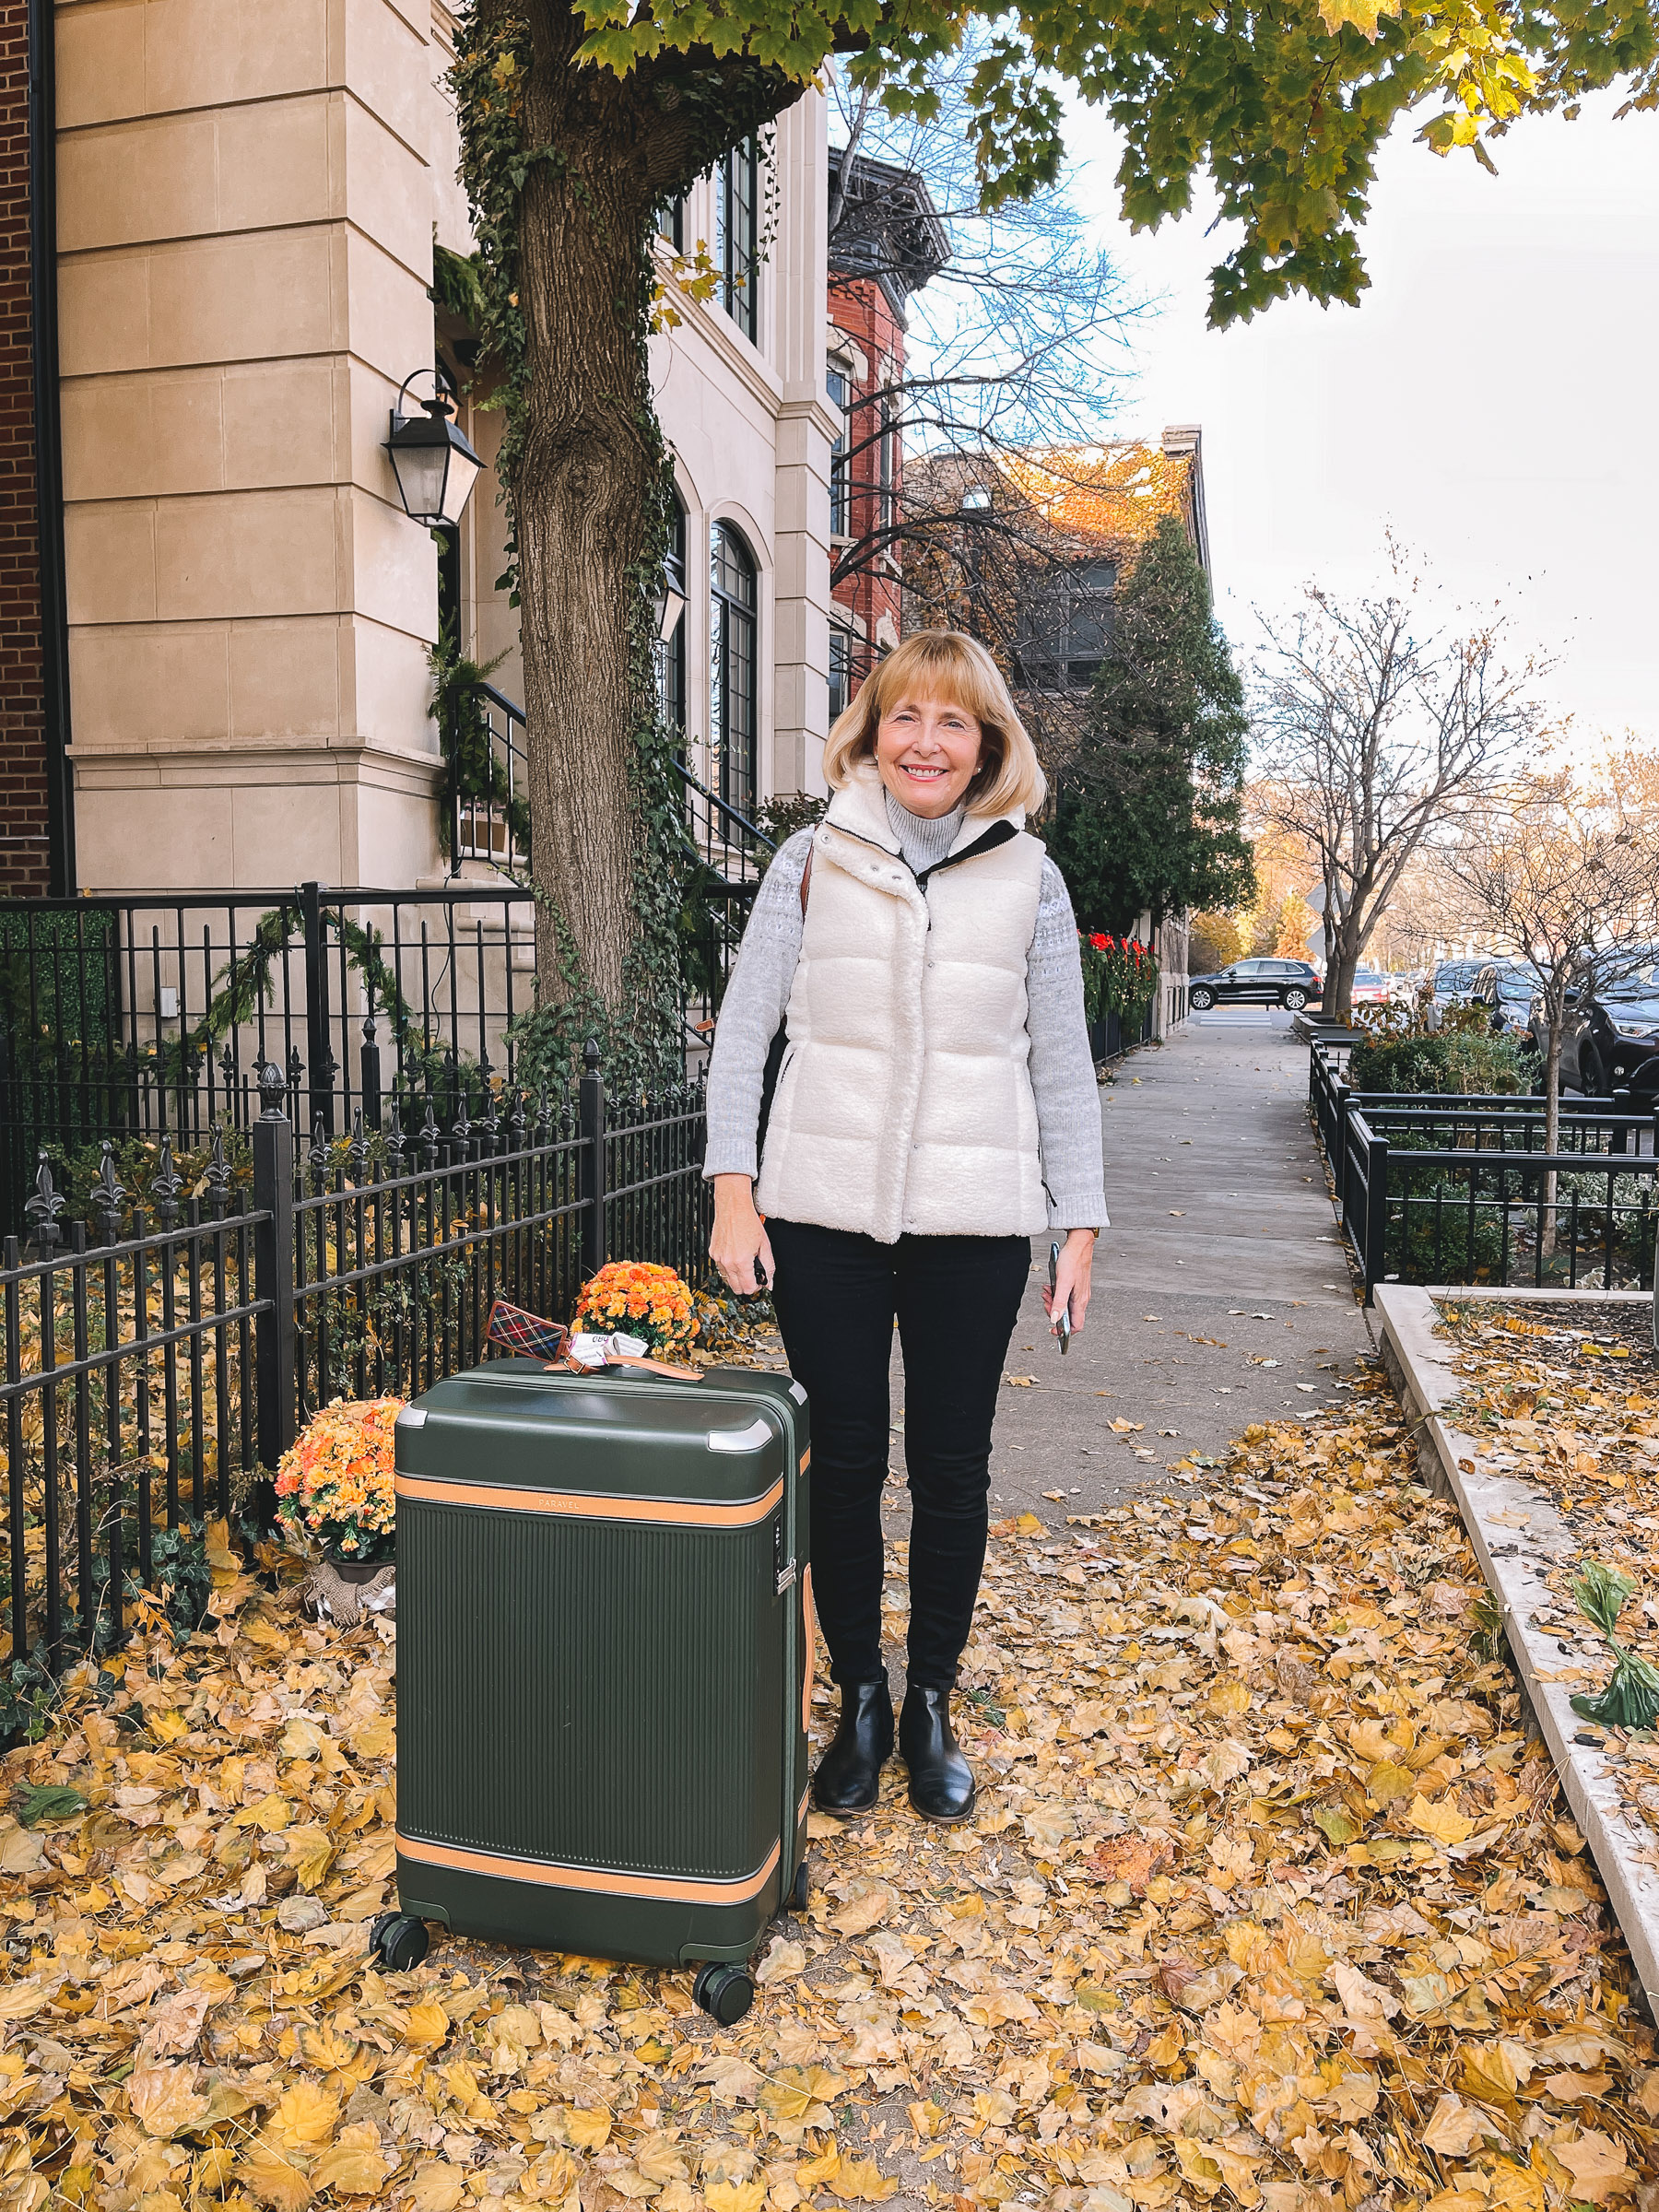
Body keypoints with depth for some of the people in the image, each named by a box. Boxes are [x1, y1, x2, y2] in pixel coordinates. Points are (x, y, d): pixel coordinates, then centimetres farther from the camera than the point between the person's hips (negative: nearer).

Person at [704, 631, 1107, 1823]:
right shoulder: (813, 861, 5)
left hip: (972, 1220, 0)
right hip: (825, 1212, 0)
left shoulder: (1029, 879, 6)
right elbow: (744, 1029, 4)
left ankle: (933, 1703, 29)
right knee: (844, 1464, 8)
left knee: (952, 1469, 9)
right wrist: (734, 1187, -4)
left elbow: (1062, 1064, 8)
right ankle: (860, 1699, 28)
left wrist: (1081, 1222, 4)